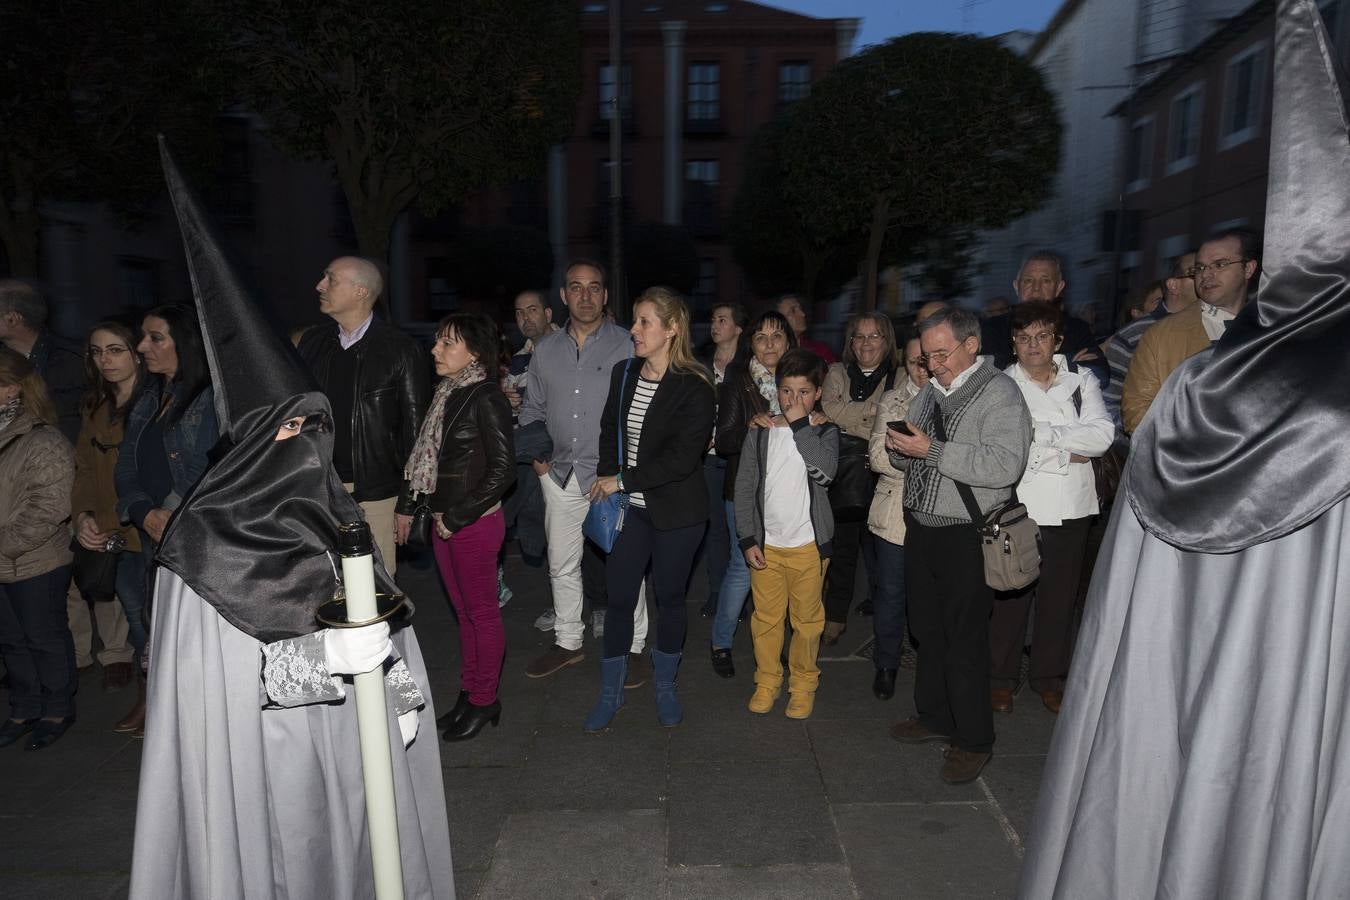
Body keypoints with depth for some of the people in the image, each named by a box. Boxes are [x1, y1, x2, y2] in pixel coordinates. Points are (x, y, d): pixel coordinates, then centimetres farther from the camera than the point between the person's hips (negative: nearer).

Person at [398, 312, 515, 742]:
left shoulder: (486, 398, -15)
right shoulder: (446, 394, 8)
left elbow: (502, 469, -18)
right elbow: (424, 455, 15)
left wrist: (457, 517, -16)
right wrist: (408, 504, 9)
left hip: (476, 523, -8)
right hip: (444, 523, 8)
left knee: (482, 612, 6)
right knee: (464, 612, 17)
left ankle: (484, 701, 21)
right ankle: (469, 692, 30)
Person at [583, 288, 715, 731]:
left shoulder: (694, 387, -15)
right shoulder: (623, 373, 3)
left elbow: (682, 458, -20)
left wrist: (622, 481, -17)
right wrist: (605, 481, -2)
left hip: (676, 512, -4)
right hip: (629, 508, 4)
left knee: (670, 598, 12)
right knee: (619, 598, 8)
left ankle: (665, 687, 33)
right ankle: (610, 692, 25)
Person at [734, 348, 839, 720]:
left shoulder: (824, 431, -2)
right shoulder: (760, 432, 1)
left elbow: (825, 472, -23)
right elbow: (745, 487, 2)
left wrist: (800, 424, -21)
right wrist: (748, 540, -2)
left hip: (808, 544, -1)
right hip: (765, 544, 1)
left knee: (807, 618, 10)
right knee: (766, 618, 11)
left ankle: (803, 682, 29)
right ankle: (767, 680, 30)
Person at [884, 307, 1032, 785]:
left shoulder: (1000, 393, -12)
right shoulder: (930, 391, 11)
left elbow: (1005, 464, -26)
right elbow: (908, 455, 19)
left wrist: (932, 450, -26)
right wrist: (899, 448, -5)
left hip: (966, 536, -7)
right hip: (920, 528, 7)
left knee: (964, 640, 2)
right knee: (927, 632, 17)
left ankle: (973, 740, 18)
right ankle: (934, 716, 34)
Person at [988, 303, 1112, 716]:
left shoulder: (1082, 382, 8)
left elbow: (1102, 434, -7)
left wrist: (1038, 432, -13)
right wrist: (1068, 452, -11)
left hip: (1069, 509, 3)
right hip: (1017, 507, -3)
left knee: (1059, 595, 12)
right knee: (1010, 595, 3)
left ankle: (1048, 676, 28)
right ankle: (1001, 677, 19)